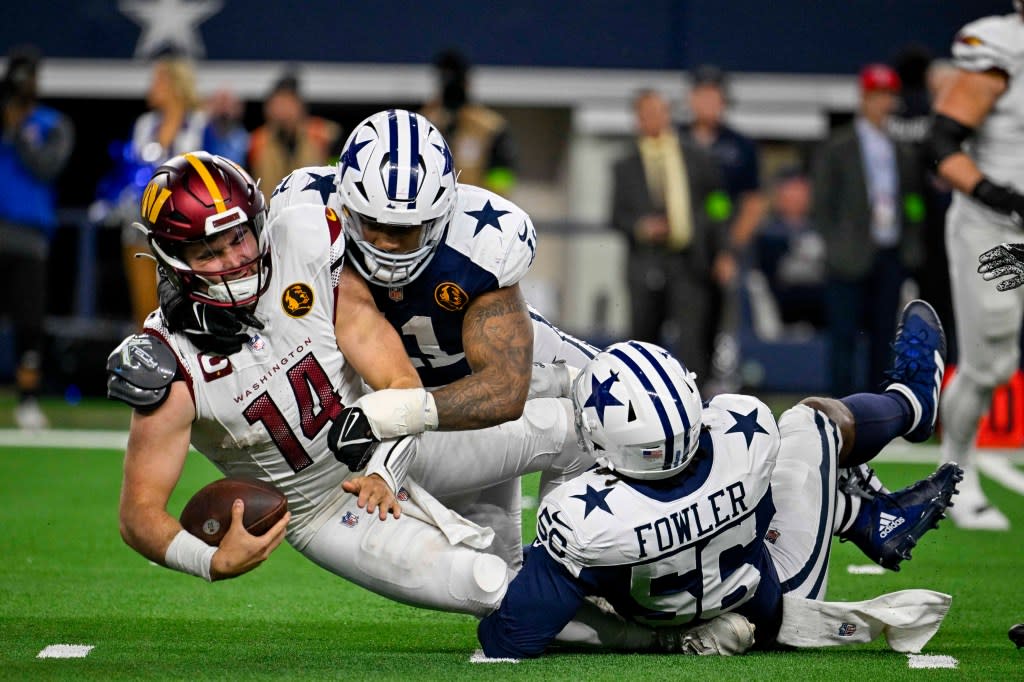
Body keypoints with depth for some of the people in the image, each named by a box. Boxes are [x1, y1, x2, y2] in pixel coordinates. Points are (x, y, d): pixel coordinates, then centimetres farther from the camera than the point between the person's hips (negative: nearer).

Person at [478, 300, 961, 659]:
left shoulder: (582, 520, -41)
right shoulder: (746, 433, -33)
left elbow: (509, 642, -32)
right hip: (784, 601, 0)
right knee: (813, 418, 19)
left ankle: (871, 521, 33)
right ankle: (909, 405, 52)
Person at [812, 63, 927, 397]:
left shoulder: (904, 149, 13)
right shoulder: (837, 146, 2)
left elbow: (914, 200, 17)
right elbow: (821, 202, 1)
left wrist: (911, 246, 6)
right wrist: (836, 244, -7)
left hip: (892, 254, 4)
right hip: (853, 257, -4)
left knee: (884, 335, 6)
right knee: (844, 335, -6)